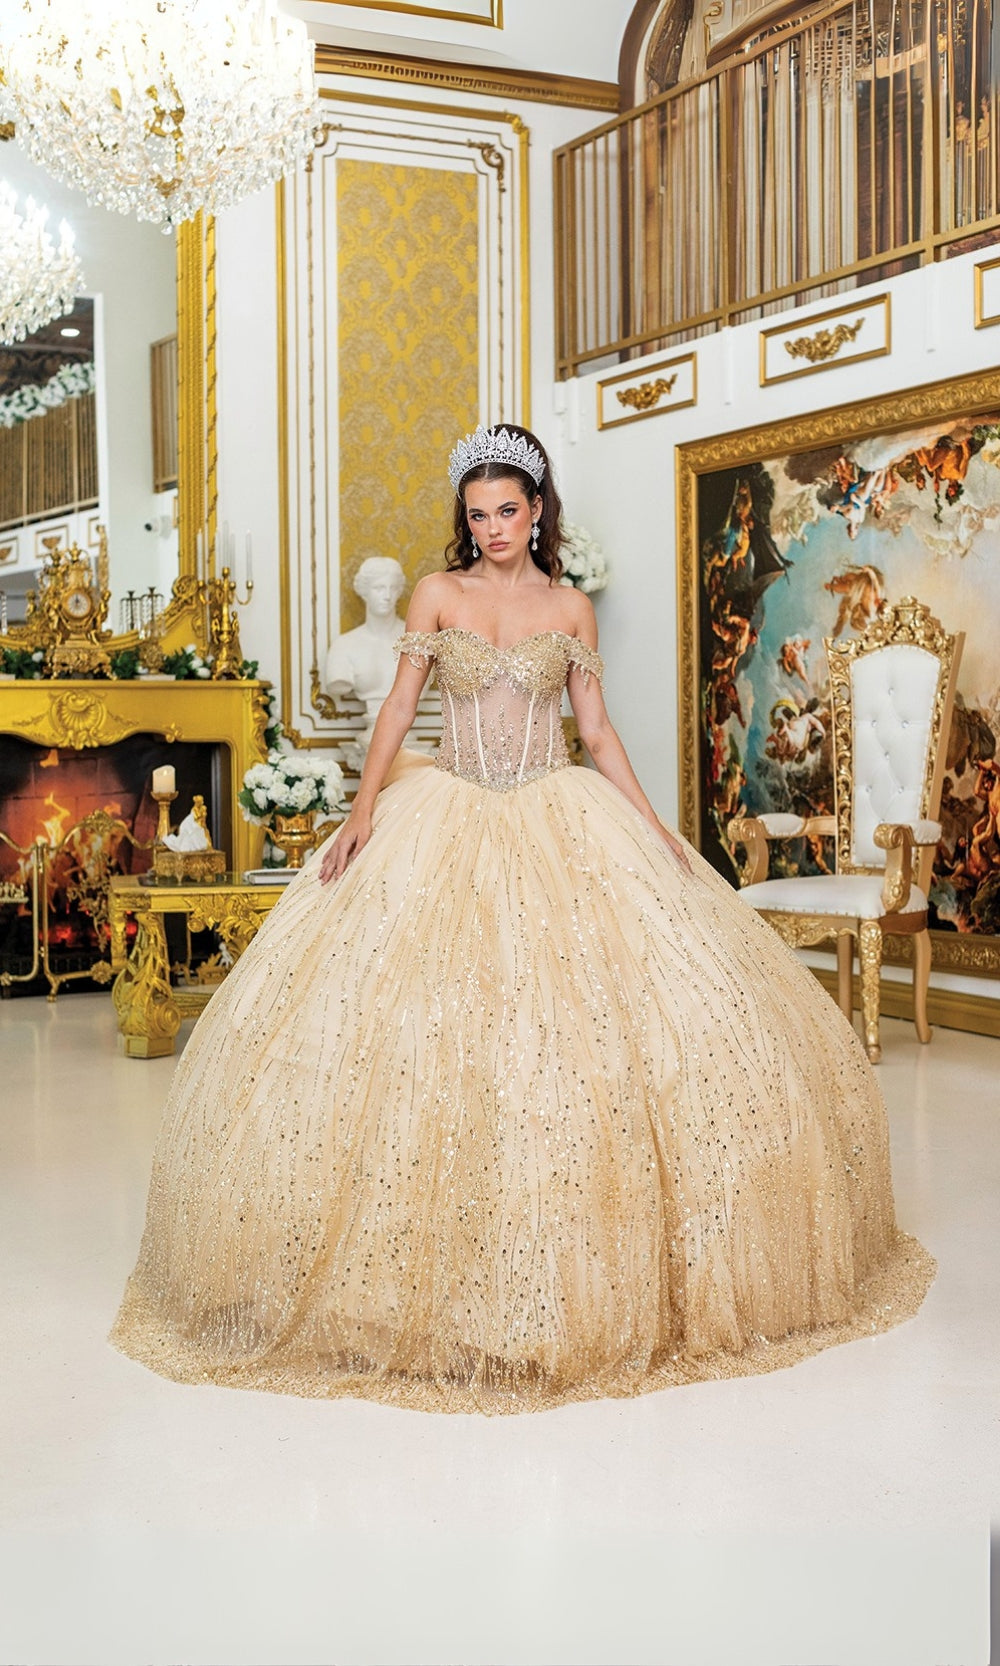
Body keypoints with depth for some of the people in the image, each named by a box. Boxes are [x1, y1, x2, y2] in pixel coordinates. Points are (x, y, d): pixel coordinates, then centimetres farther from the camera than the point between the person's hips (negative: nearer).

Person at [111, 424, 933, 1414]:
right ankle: (434, 1272, 2)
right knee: (430, 1024, -8)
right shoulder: (438, 594, 6)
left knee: (580, 1020, -6)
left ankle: (588, 1273, 6)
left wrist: (655, 830, 3)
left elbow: (596, 729, 11)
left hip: (561, 825, 1)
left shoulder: (570, 610, 9)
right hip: (448, 823, -1)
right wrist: (365, 806, -9)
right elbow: (399, 706, 4)